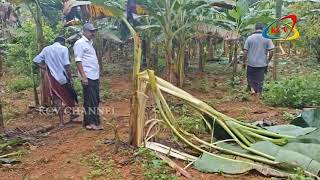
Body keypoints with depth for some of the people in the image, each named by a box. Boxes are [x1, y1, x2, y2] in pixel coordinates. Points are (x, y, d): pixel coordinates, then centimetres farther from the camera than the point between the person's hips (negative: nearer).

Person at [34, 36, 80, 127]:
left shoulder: (46, 49, 8)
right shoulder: (63, 48, -6)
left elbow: (36, 60, 5)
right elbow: (66, 65, -14)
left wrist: (46, 69, 9)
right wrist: (70, 77, -10)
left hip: (52, 78, 4)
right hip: (63, 77, -4)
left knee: (57, 98, 9)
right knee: (70, 96, 16)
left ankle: (61, 121, 11)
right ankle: (72, 115, 25)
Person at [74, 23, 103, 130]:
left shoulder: (89, 43, 20)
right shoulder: (80, 43, -7)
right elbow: (78, 61, -14)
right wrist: (83, 76, -20)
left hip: (95, 77, 9)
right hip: (88, 77, -9)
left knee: (95, 100, 11)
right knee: (90, 101, -5)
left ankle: (95, 122, 19)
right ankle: (90, 123, 2)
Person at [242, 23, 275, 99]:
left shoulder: (249, 38, -2)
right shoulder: (267, 38, -2)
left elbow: (245, 52, -5)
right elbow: (271, 51, -6)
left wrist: (244, 61, 7)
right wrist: (268, 61, 10)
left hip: (251, 63, 0)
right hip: (262, 64, 0)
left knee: (250, 78, 20)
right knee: (260, 81, 8)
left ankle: (252, 89, -4)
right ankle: (257, 99, 11)